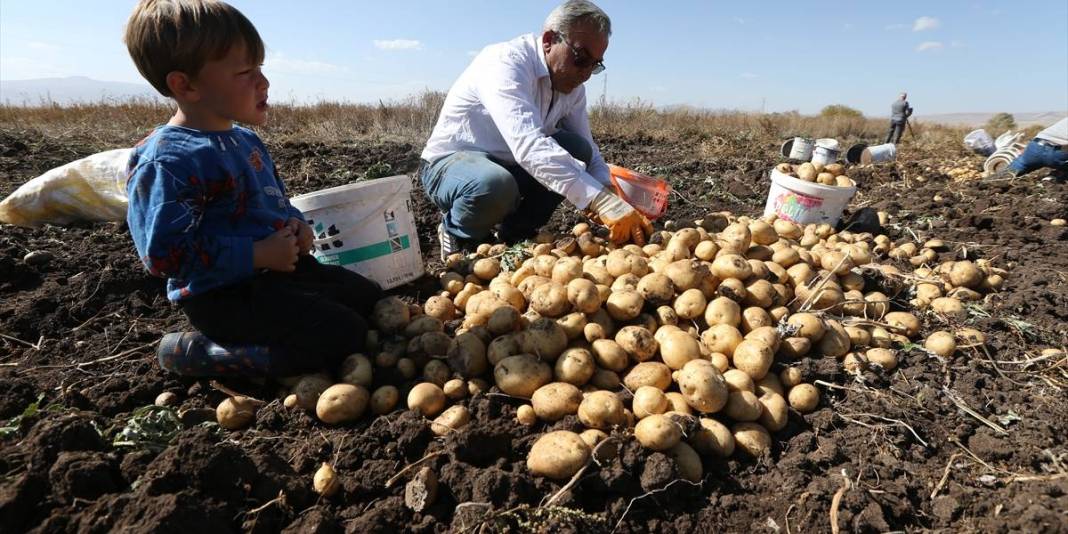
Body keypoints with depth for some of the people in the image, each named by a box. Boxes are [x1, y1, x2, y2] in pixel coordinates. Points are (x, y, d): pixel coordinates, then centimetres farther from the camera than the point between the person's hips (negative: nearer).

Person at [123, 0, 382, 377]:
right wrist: (259, 255, -25)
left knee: (372, 299, 14)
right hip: (225, 295, -9)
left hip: (279, 266, 9)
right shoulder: (167, 161, -20)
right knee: (344, 335, -20)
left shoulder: (246, 140, 10)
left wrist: (296, 223, 3)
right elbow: (166, 252, -25)